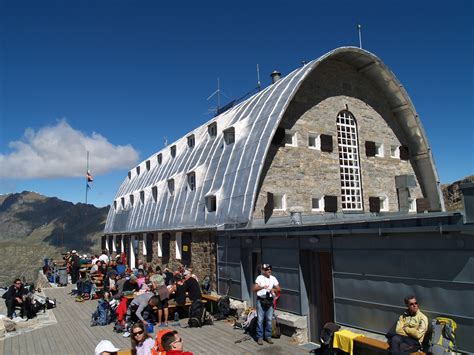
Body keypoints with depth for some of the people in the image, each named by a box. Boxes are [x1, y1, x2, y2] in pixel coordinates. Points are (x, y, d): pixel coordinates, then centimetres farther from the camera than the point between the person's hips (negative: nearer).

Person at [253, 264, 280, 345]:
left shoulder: (273, 278, 4)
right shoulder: (259, 278, -8)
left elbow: (279, 289, 5)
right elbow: (254, 289, -18)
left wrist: (273, 290, -16)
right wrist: (262, 287, -35)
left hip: (270, 301, 4)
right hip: (261, 301, -3)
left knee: (269, 320, 9)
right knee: (260, 320, 2)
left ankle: (268, 336, 22)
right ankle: (260, 337, 12)